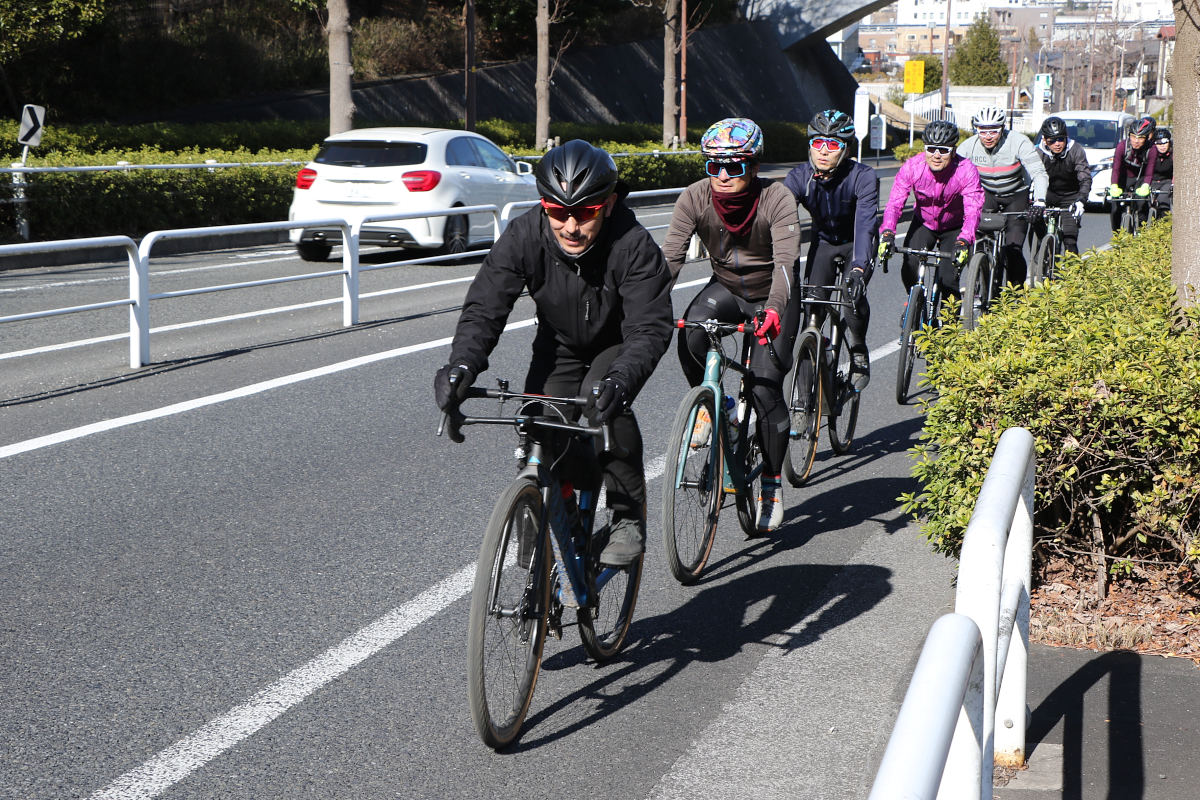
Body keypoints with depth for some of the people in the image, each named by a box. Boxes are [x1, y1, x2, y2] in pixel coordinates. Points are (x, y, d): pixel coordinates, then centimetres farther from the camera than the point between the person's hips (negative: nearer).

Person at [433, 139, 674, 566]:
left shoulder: (634, 246, -33)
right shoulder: (524, 236, -26)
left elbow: (650, 328, -39)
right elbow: (484, 307, -28)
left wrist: (619, 381, -59)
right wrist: (462, 364, -47)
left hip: (619, 344, -3)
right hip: (559, 346, 3)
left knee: (602, 402, -31)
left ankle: (629, 516, -12)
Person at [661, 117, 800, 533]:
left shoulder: (777, 200, -25)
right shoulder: (695, 198, -17)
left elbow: (785, 260, -37)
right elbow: (671, 255, -23)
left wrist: (774, 309, -54)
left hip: (772, 298, -2)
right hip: (725, 289, 3)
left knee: (766, 387, -14)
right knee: (690, 332, -31)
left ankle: (772, 483, 5)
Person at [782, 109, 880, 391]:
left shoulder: (863, 177, -30)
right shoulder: (798, 177, -23)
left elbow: (865, 224, -42)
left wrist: (858, 269, -58)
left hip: (855, 245, -3)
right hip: (823, 243, 3)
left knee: (853, 292, -27)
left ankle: (858, 353, -2)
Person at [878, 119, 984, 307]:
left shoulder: (966, 170, -28)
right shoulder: (912, 167, -24)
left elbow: (973, 210, -35)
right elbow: (894, 203, -28)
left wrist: (964, 241, -53)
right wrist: (887, 234, -46)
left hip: (954, 229, -2)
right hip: (923, 224, 2)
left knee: (948, 280, -17)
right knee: (909, 269, -19)